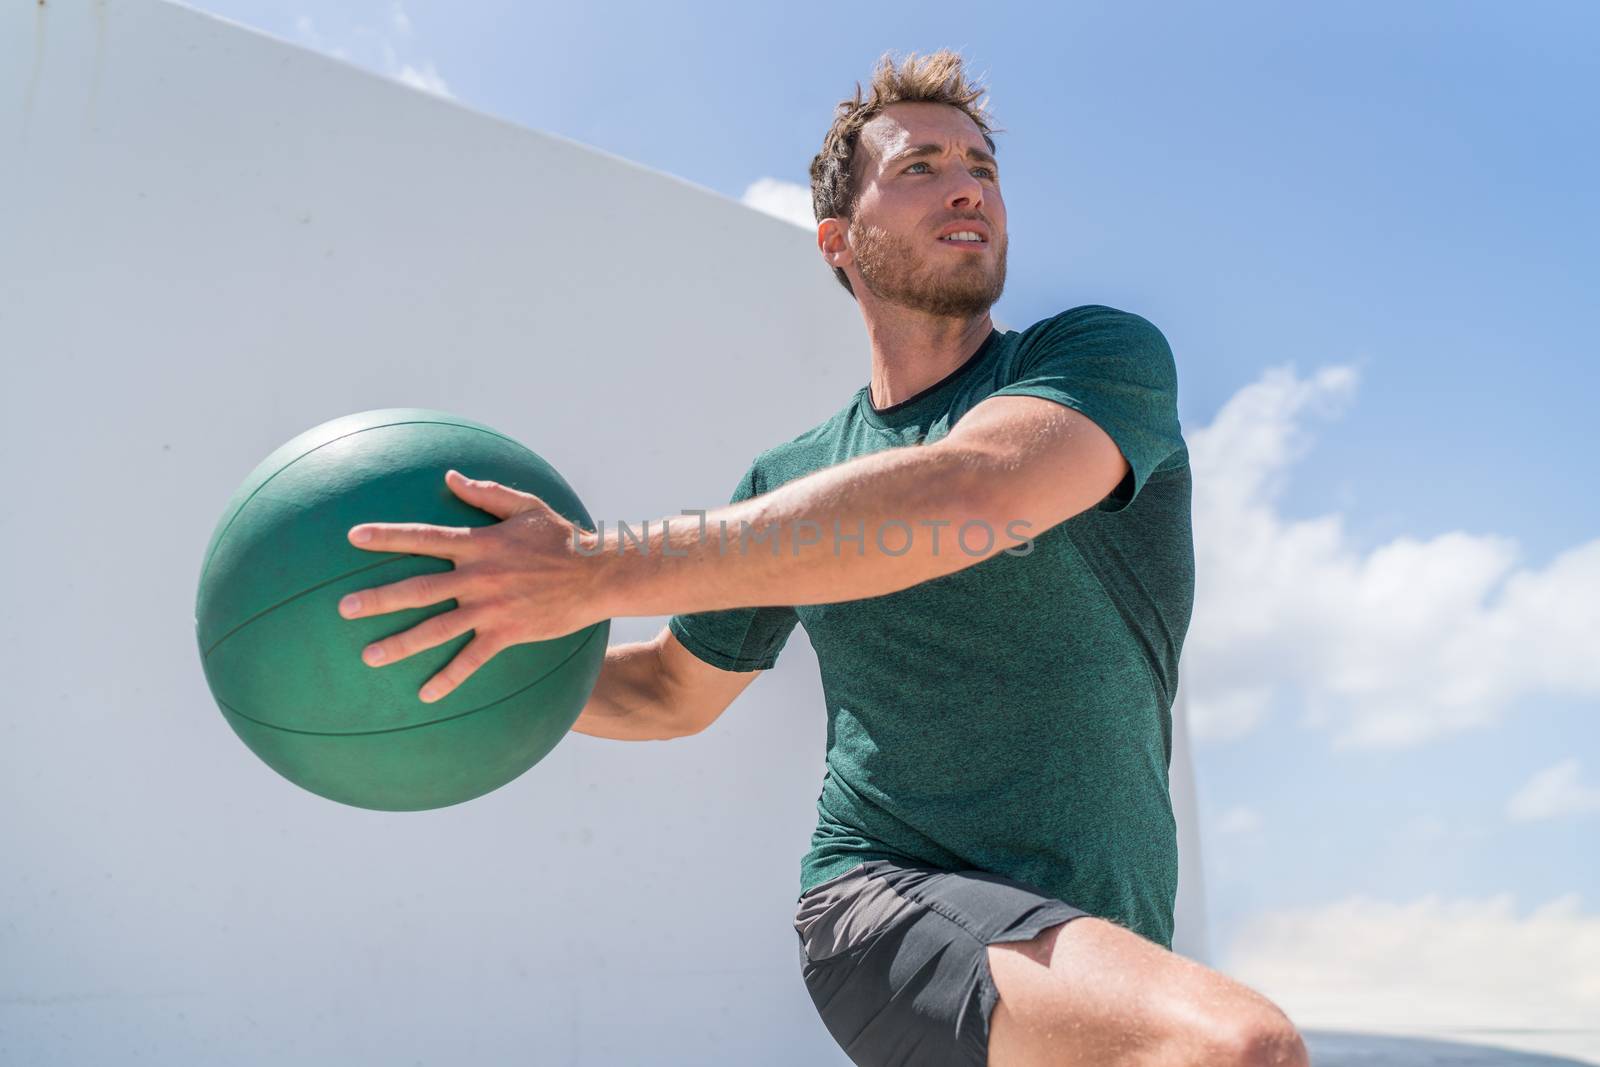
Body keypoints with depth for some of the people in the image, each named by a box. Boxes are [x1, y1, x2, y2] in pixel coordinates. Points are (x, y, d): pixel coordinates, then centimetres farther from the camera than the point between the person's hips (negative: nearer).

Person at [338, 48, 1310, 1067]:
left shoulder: (1107, 353, -3)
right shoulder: (789, 478, 6)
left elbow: (970, 497, -26)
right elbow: (676, 688, 21)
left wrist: (597, 570, -29)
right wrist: (509, 670, 0)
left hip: (1107, 951, 2)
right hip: (886, 900, -1)